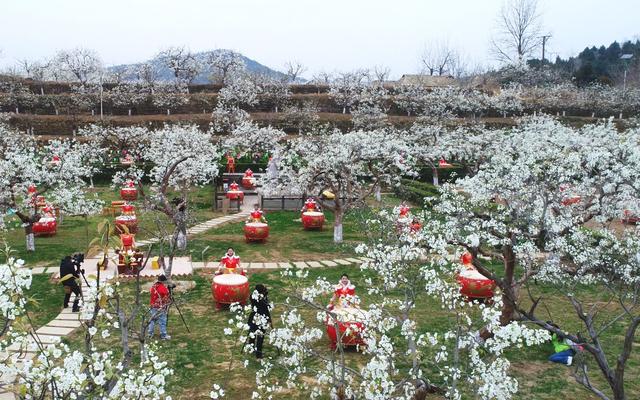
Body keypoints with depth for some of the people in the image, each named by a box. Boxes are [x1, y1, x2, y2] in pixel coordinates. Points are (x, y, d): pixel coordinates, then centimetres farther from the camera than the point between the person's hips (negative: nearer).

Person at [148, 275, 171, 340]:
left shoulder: (153, 286, 1)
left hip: (153, 306, 7)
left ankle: (150, 333, 23)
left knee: (152, 319, 18)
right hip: (160, 307, -7)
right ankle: (163, 335, 8)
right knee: (162, 321, 2)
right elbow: (167, 298, -12)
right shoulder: (163, 288, -19)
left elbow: (151, 292, 12)